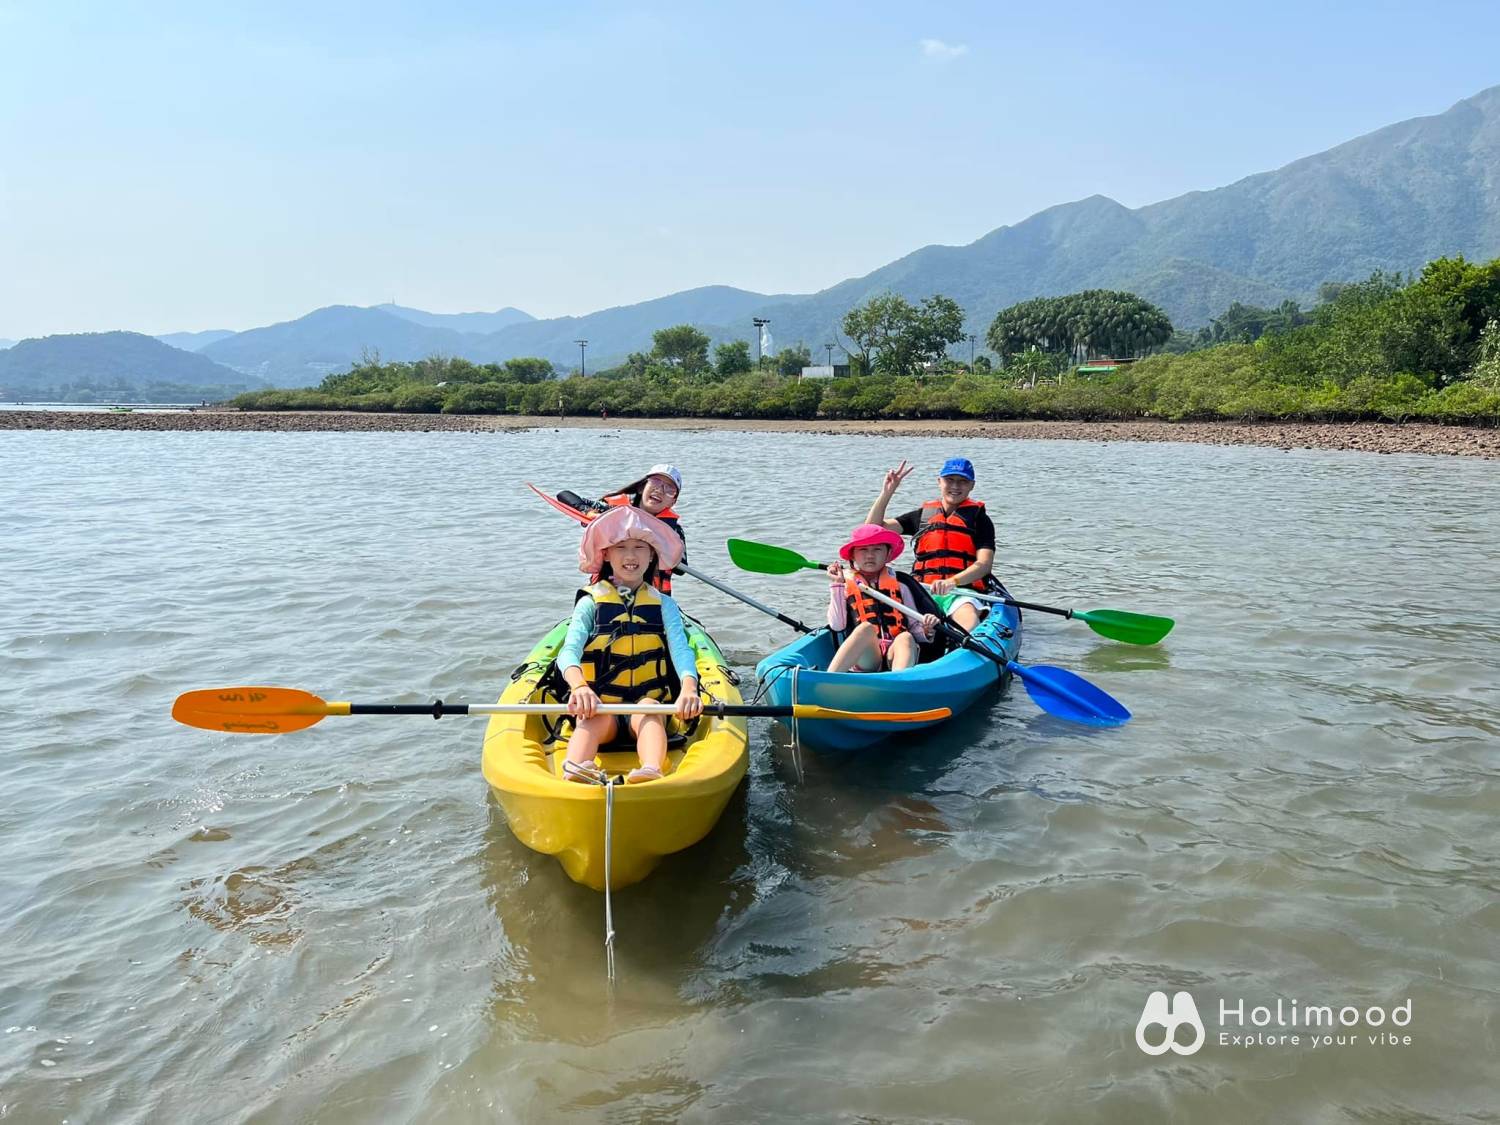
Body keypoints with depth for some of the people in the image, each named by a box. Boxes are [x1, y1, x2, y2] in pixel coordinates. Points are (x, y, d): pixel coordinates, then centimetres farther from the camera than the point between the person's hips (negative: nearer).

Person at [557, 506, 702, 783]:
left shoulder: (663, 604, 11)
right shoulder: (591, 602, 7)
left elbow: (681, 649, -6)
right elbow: (569, 650, -10)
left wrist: (688, 688, -30)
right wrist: (579, 686, -34)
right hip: (597, 704, -1)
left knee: (648, 714, -33)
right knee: (598, 717, -35)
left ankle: (651, 773, -63)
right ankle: (573, 774, -64)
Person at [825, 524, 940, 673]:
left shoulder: (900, 586, 20)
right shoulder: (845, 586, 17)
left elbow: (914, 627, 17)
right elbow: (837, 626, 4)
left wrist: (926, 631, -6)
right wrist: (837, 585, 4)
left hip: (894, 655, 1)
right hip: (864, 659, -1)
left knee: (905, 637, -31)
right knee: (866, 628, -31)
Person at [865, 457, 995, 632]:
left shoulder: (979, 518, 11)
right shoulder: (922, 515, 20)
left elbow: (984, 564, -4)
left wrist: (953, 581, -22)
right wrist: (886, 493, 1)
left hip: (962, 592, -3)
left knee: (970, 622, -38)